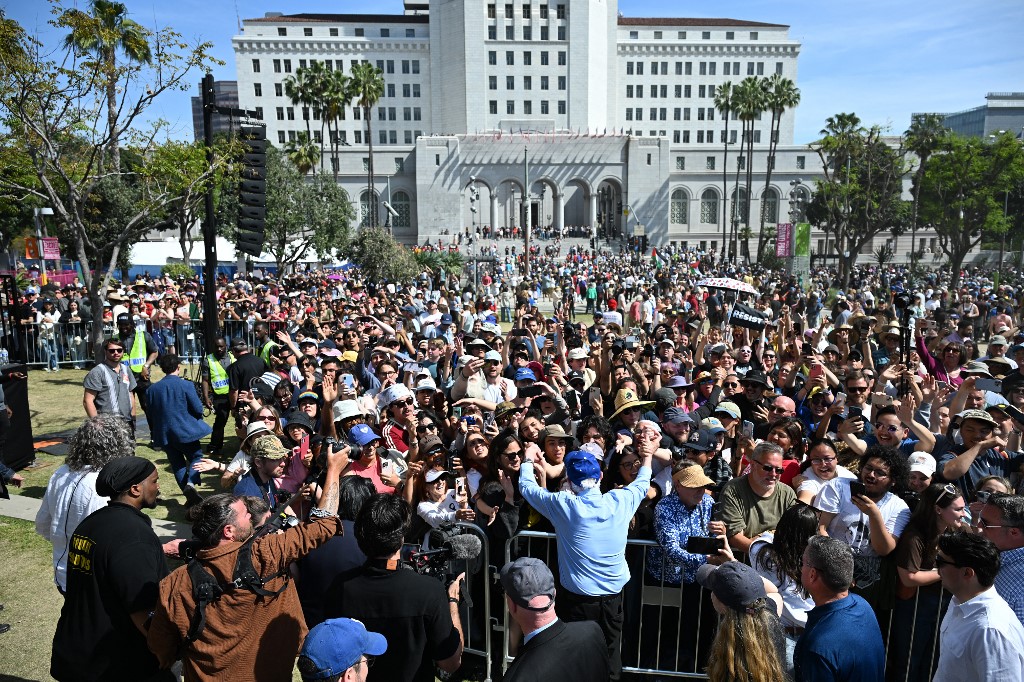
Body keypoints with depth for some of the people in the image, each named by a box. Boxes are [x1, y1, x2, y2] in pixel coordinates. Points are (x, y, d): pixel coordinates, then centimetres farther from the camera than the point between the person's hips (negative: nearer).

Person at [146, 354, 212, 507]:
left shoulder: (153, 389, 1)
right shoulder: (186, 385, -12)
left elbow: (151, 414, 7)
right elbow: (198, 409, -11)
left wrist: (154, 433, 20)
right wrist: (195, 417, 11)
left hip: (164, 434, 4)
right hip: (185, 430, -4)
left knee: (177, 464, 13)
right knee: (196, 456, 11)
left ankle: (190, 496, 11)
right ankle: (191, 483, -17)